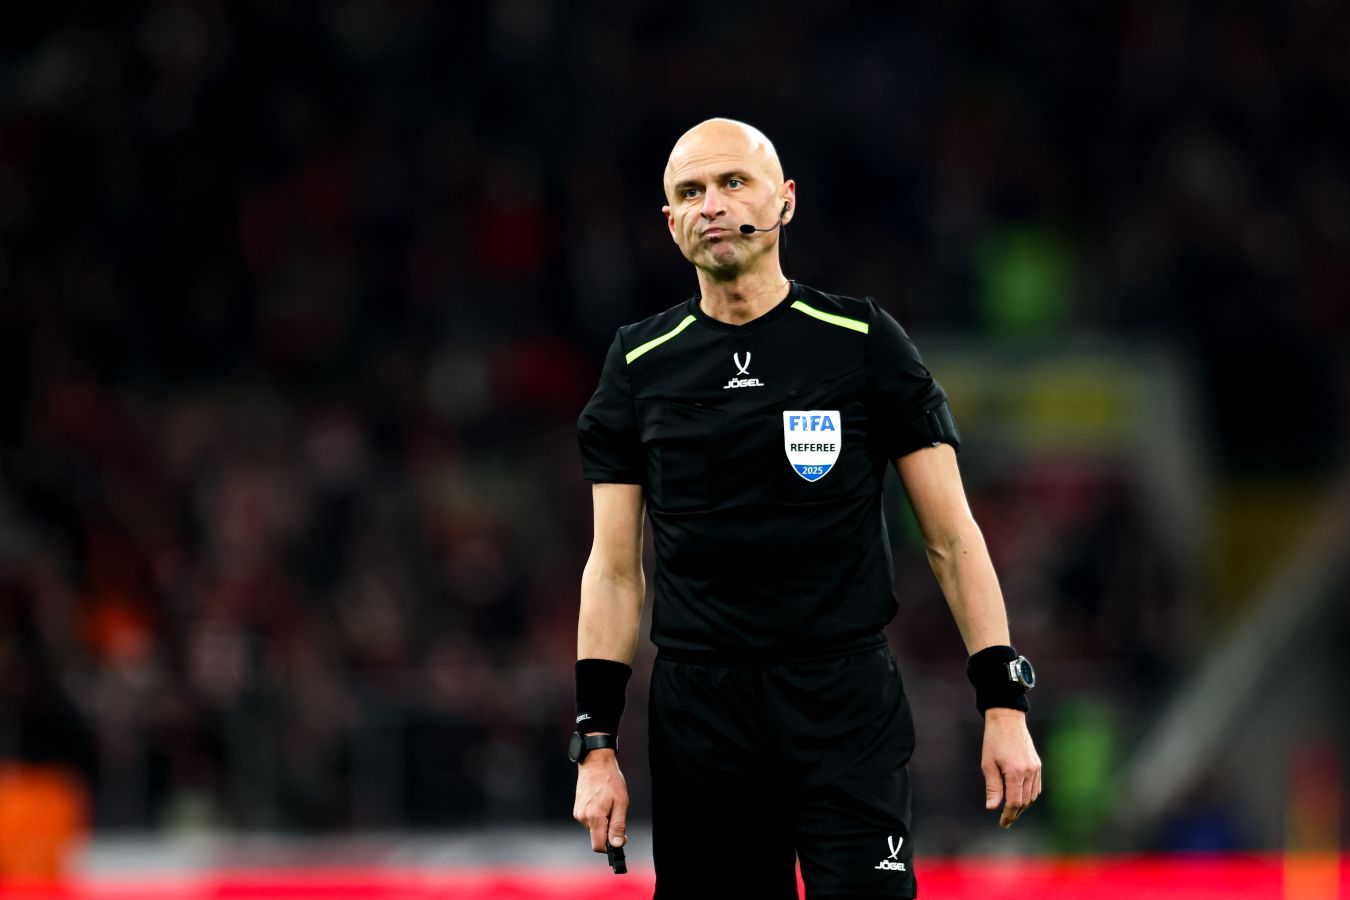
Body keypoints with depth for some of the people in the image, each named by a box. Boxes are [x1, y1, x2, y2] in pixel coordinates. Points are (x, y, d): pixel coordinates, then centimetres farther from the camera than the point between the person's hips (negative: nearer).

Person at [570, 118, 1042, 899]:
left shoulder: (864, 343, 2)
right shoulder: (641, 366, 8)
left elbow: (951, 536, 3)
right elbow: (615, 570, 10)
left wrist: (1005, 704, -5)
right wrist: (597, 744, 2)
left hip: (849, 710, -2)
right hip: (699, 713, 2)